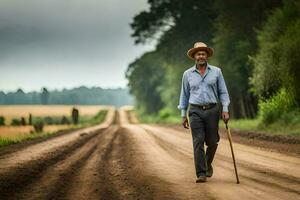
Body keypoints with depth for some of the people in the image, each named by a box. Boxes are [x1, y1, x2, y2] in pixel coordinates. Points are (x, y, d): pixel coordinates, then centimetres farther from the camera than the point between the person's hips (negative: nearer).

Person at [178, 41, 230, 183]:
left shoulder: (216, 72, 6)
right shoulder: (187, 74, 8)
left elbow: (223, 92, 7)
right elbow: (184, 95, 13)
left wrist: (225, 110, -4)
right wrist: (183, 115, 9)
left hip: (212, 110, 0)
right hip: (195, 111, 0)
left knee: (212, 142, 4)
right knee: (198, 142, -8)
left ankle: (208, 164, 32)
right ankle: (201, 174, -8)